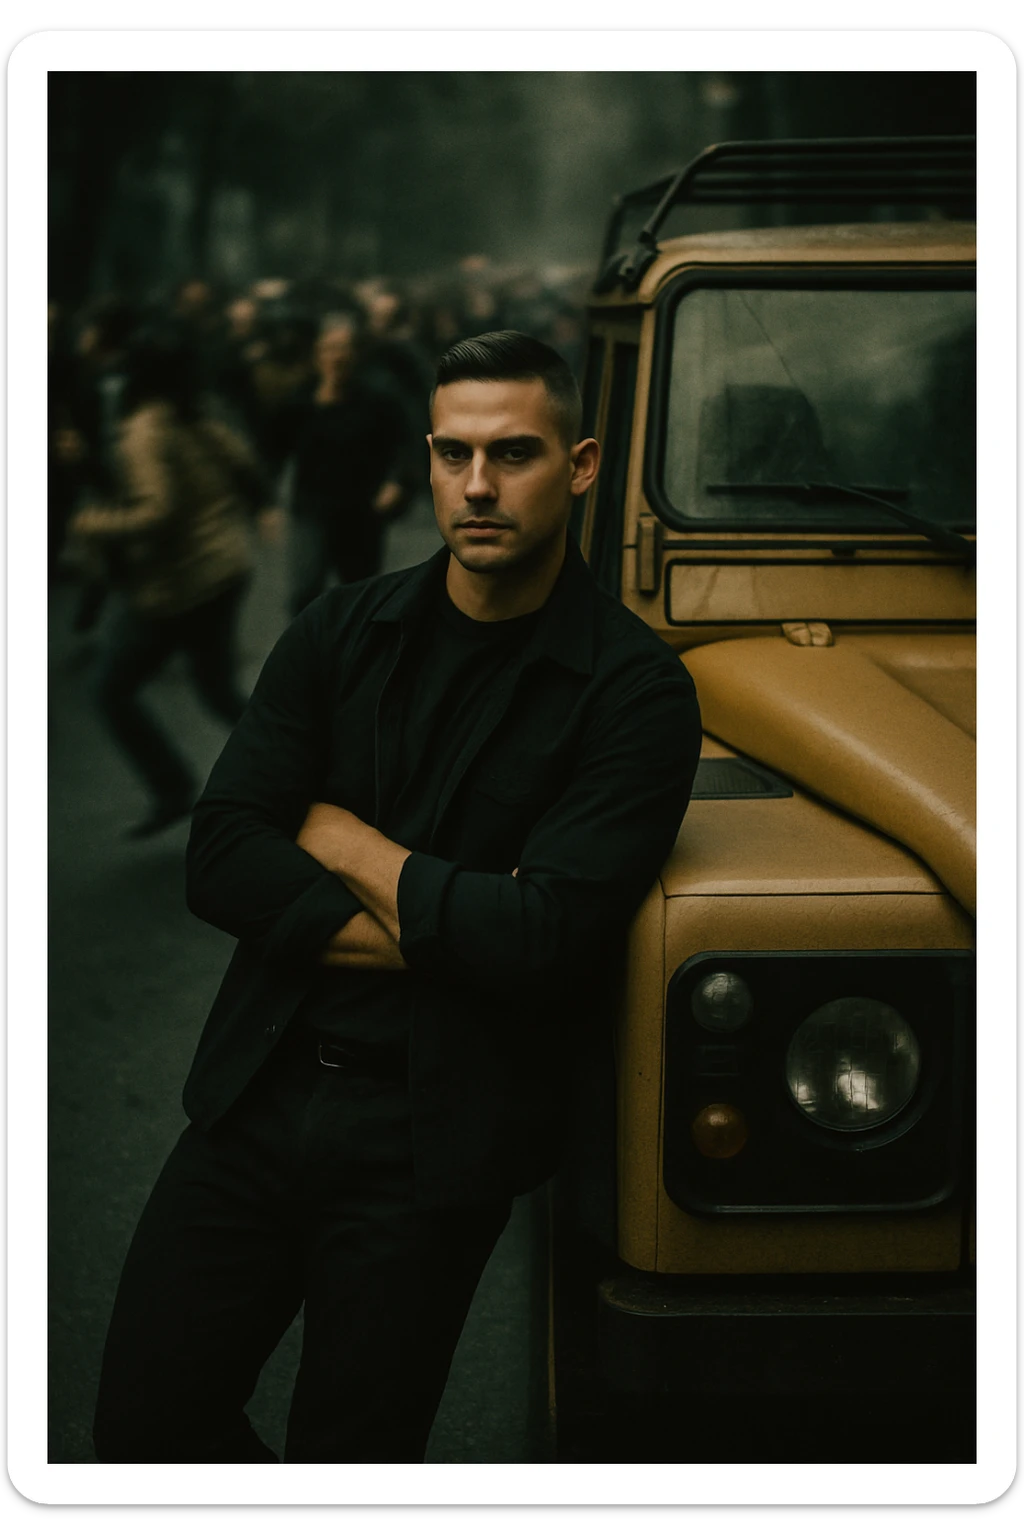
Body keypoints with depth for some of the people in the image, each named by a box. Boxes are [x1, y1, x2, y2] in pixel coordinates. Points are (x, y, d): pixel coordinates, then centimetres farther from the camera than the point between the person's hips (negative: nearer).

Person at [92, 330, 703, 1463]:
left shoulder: (636, 692, -8)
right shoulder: (341, 634, 5)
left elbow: (542, 940, -19)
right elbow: (219, 861, -4)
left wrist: (336, 835, -7)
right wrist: (445, 925, -14)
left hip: (433, 1138, -4)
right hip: (261, 1086, 4)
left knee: (349, 1457, 5)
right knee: (145, 1425, 6)